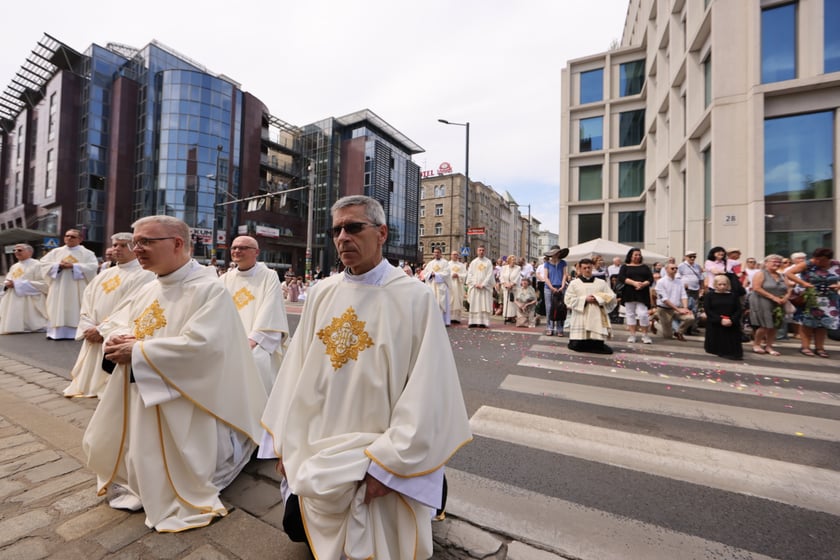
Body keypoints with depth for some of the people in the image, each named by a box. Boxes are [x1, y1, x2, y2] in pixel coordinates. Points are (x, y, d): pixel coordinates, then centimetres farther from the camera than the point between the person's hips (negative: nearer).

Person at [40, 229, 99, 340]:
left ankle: (76, 332, -2)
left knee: (76, 311, -3)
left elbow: (93, 266, -10)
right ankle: (57, 332, 6)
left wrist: (73, 266, -16)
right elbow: (43, 263, 7)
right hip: (59, 288, 4)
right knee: (58, 310, 3)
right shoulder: (56, 251, 14)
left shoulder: (87, 253, 3)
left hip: (77, 289, -3)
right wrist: (58, 265, -9)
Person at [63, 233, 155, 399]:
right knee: (89, 382, 17)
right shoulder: (104, 275, 16)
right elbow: (86, 303, 12)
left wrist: (102, 331, -15)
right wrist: (88, 328, -4)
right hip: (93, 339, 8)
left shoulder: (144, 276, -10)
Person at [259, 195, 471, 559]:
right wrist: (285, 443, 3)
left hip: (375, 455, -5)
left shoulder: (416, 299, -18)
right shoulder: (321, 294, -1)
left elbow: (426, 393, -18)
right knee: (296, 527, 17)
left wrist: (388, 463, -17)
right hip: (315, 449, 6)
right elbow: (296, 370, 2)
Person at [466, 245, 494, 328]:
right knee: (474, 304, -1)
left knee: (484, 305, -4)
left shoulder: (488, 262, 5)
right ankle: (474, 322, 2)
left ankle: (483, 322, -3)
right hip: (474, 287, 2)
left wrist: (483, 285, -12)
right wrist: (475, 284, -8)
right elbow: (470, 274, 5)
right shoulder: (473, 262, 10)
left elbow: (490, 275, -2)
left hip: (485, 287, -1)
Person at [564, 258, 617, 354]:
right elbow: (568, 299, -2)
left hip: (597, 318, 1)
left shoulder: (602, 282, 10)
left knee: (598, 347, -4)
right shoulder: (574, 283, 5)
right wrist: (584, 299, -10)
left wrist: (598, 298, -12)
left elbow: (611, 297, 3)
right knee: (577, 346, -3)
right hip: (580, 319, -1)